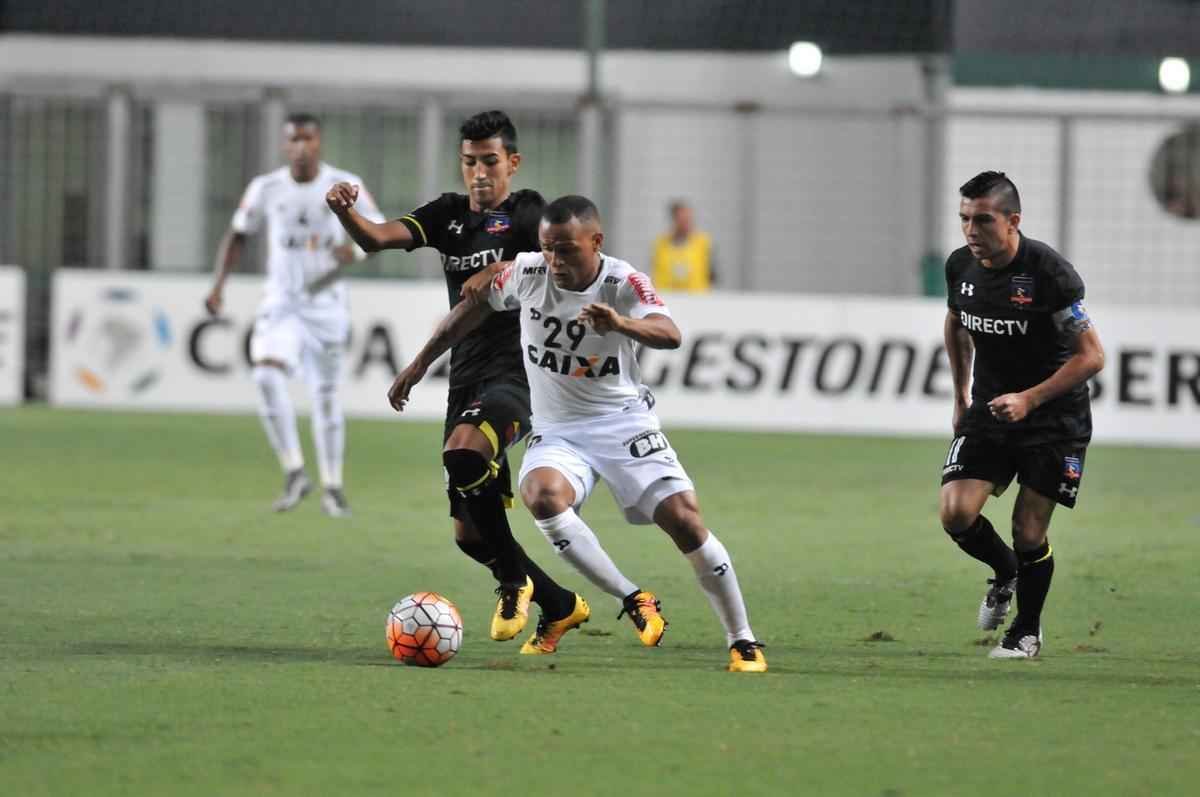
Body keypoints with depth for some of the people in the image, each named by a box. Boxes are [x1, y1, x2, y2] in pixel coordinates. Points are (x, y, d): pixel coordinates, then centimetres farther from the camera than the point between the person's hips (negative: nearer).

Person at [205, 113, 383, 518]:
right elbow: (238, 234, 10)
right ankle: (294, 473, -15)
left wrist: (356, 249, -20)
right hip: (281, 303, 0)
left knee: (326, 395, 7)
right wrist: (219, 284, -1)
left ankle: (332, 487, 25)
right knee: (267, 375, -24)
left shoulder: (345, 186, -5)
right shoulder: (266, 188, -2)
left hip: (327, 305, 0)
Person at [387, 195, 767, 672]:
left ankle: (742, 642, 3)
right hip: (557, 431, 2)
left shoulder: (623, 283, -17)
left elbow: (669, 335, -35)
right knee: (541, 495, -31)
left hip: (625, 422, -2)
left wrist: (621, 324, -56)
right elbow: (474, 310, 12)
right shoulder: (526, 274, -7)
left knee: (685, 522, -13)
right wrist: (420, 364, 14)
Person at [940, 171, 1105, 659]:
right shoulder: (961, 267, -5)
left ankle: (1028, 630, 23)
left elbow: (1091, 356, -19)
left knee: (1029, 532, -2)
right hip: (988, 409, 5)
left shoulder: (1048, 272, -22)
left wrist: (1029, 399, -25)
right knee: (956, 514, -12)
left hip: (1055, 417, -4)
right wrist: (961, 396, 20)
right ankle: (1005, 574, 20)